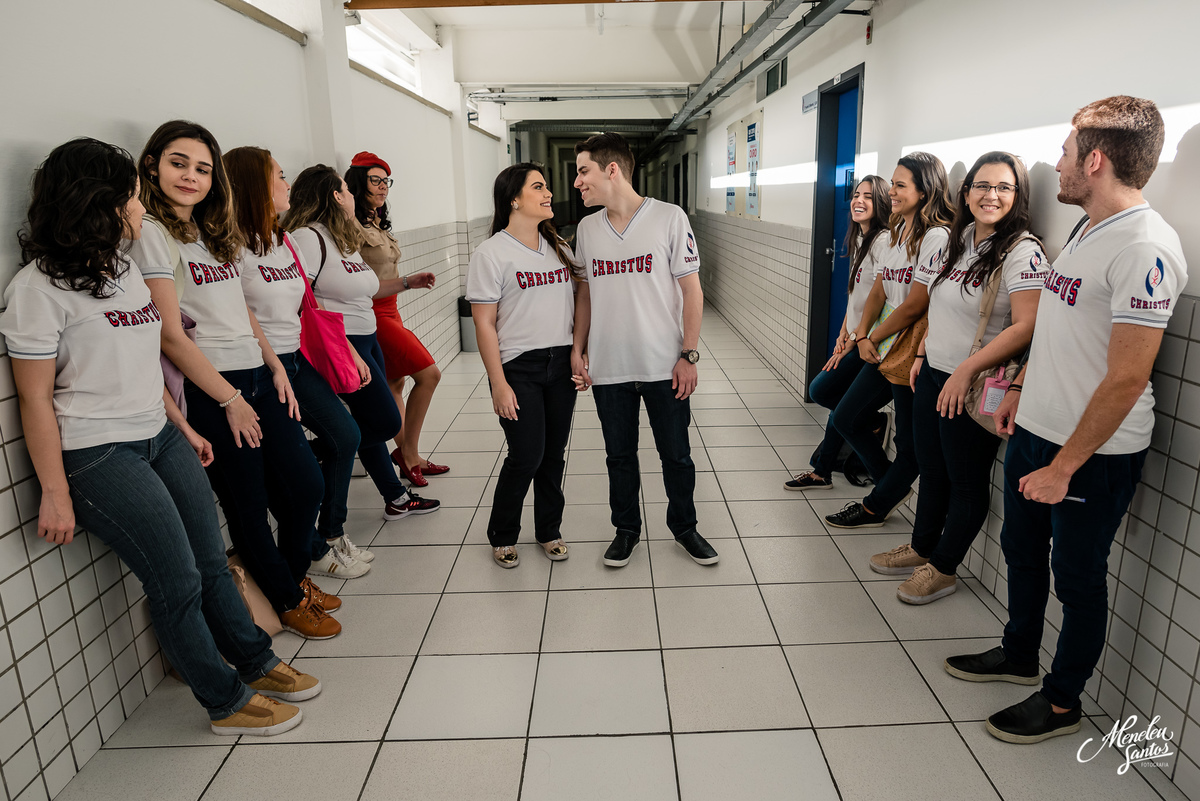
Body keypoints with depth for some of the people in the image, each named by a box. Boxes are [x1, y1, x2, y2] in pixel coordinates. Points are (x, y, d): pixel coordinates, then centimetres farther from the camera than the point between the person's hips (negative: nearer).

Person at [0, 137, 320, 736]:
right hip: (98, 455, -7)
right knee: (178, 583, -1)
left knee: (211, 562, 12)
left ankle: (256, 663, 29)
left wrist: (183, 426, 17)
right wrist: (55, 493, -12)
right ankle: (227, 702, 17)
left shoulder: (124, 269, 12)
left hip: (160, 437, 7)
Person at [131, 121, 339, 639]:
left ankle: (292, 576, 35)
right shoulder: (152, 234, -9)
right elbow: (171, 336, -14)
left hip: (257, 378, 8)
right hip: (211, 391, -8)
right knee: (248, 506, 5)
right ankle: (288, 602, 24)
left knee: (305, 484, 10)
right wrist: (229, 399, -11)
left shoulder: (212, 232, 15)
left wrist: (275, 366, 9)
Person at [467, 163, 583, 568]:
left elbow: (576, 305, 15)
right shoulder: (492, 253, -7)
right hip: (518, 367, -5)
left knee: (554, 453, 11)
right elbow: (484, 324, -9)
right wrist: (498, 384, -13)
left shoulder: (559, 247, 11)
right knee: (526, 456, -4)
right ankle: (502, 535, 20)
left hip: (561, 364, 5)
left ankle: (549, 530, 30)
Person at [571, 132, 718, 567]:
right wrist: (578, 348, 6)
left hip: (664, 367, -3)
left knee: (676, 454, 10)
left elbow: (692, 291, -5)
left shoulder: (669, 218, -7)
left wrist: (689, 355, -9)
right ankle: (626, 529, 33)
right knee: (620, 455, 14)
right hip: (608, 368, 3)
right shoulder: (586, 228, 6)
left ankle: (684, 526, 32)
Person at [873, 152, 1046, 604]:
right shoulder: (960, 240, 8)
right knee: (931, 470, 20)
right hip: (932, 376, 8)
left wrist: (966, 370, -23)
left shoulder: (1022, 251, -15)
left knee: (966, 481, 9)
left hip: (973, 386, -7)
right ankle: (921, 549, 37)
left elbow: (1026, 327, -23)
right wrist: (923, 353, 11)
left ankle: (943, 568, 24)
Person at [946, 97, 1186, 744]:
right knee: (1022, 550, 22)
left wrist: (1065, 466, -21)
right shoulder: (1087, 233, 8)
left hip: (1093, 454, -9)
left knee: (1077, 577, 9)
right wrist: (1020, 390, 19)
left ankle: (1062, 703, 28)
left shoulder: (1144, 248, -22)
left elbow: (1127, 377, -24)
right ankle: (1019, 655, 43)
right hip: (1035, 430, 9)